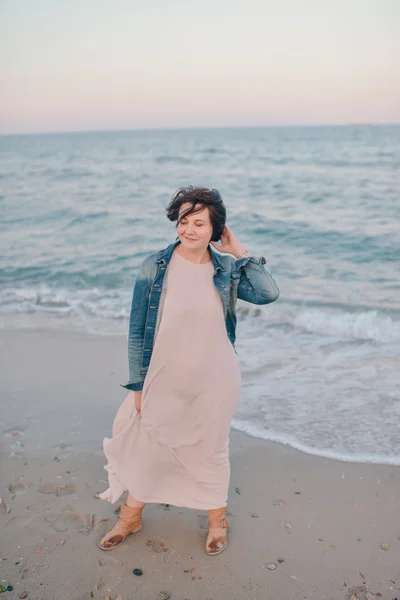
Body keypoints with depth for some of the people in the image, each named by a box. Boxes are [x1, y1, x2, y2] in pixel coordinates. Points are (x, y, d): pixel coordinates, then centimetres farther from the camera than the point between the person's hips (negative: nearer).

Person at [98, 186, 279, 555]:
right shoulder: (155, 267, -10)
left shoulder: (226, 269, -5)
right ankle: (131, 517, 41)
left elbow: (269, 293, -18)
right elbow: (137, 330, -6)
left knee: (211, 448, 17)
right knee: (147, 445, 15)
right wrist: (138, 384, -4)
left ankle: (217, 519, 42)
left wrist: (239, 252, -13)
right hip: (164, 380, 0)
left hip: (214, 381, 1)